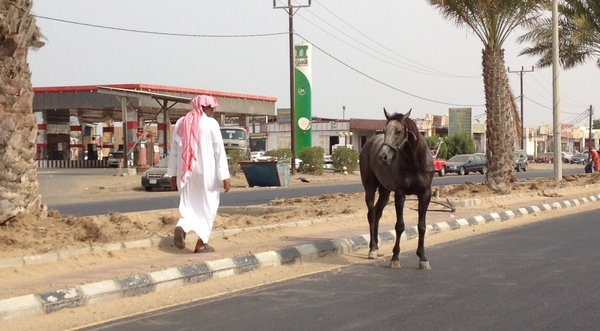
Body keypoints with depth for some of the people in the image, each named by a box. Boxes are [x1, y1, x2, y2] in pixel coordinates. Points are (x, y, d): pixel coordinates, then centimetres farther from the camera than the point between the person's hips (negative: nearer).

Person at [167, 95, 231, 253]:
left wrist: (173, 173, 15)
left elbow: (174, 149, 8)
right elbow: (219, 151, -9)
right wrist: (225, 176, -7)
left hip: (186, 172, 4)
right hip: (206, 171, -4)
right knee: (207, 206, 10)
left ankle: (181, 227, -17)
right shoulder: (211, 123, -7)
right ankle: (201, 243, 8)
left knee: (189, 205, 13)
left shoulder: (181, 122, 6)